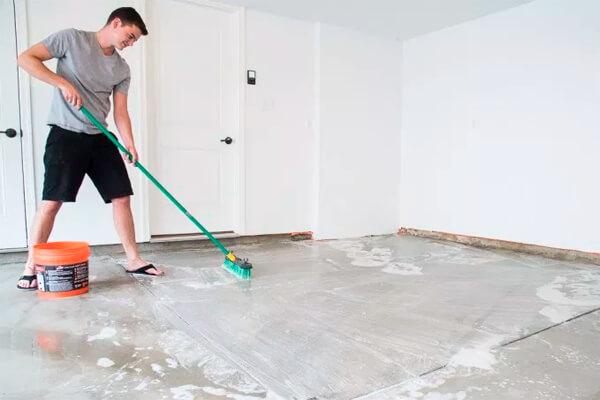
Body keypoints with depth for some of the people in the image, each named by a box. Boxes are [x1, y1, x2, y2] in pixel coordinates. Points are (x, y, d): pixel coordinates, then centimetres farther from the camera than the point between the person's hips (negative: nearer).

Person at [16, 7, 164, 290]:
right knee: (52, 201, -8)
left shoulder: (122, 69, 10)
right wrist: (63, 83, -16)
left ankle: (133, 259, 11)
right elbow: (25, 58, -5)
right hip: (66, 134, -5)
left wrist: (130, 145, -9)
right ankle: (31, 268, 6)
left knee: (122, 197, 1)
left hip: (100, 138, 5)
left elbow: (120, 112, 5)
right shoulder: (72, 39, -2)